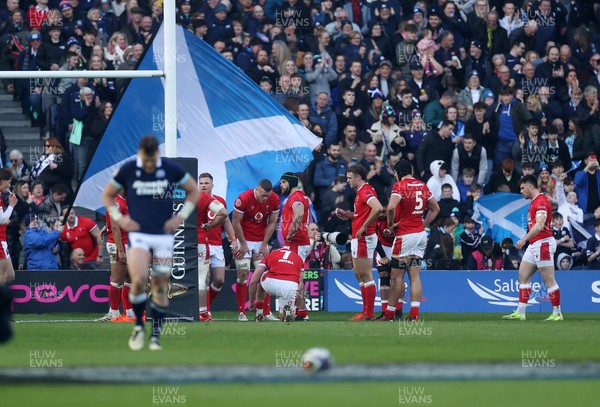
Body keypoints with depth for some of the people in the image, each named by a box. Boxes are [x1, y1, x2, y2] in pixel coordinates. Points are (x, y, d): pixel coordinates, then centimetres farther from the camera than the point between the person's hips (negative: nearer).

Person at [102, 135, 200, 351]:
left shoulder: (171, 169, -2)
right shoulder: (127, 170, -2)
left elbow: (194, 190, 13)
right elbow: (107, 194, 13)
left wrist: (182, 216, 3)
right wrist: (118, 218, 1)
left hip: (163, 235, 1)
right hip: (138, 234, -1)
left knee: (160, 288, 3)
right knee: (139, 280, -22)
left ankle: (155, 336, 15)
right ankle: (138, 325, 0)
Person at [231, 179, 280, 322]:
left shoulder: (274, 200, -8)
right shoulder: (243, 199, -20)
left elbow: (272, 223, 2)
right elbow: (236, 222, -12)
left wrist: (264, 244, -2)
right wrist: (242, 244, -10)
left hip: (261, 240, 3)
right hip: (244, 239, -3)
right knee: (243, 273, -7)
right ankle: (241, 312, -3)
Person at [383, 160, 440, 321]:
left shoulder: (400, 186, -11)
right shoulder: (422, 185, 11)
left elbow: (391, 207, -27)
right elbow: (435, 208, 20)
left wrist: (391, 223, -11)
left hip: (404, 235, -7)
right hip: (420, 234, 7)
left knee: (397, 276, 1)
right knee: (415, 276, 4)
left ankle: (390, 313, 7)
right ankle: (414, 313, -5)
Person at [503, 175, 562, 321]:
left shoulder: (541, 201, -15)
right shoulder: (534, 202, 17)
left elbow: (539, 226, -26)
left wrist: (524, 239, -28)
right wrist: (526, 240, 18)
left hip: (542, 243, -11)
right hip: (533, 245, 11)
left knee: (549, 280, -6)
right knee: (523, 276, 7)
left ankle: (557, 313, -1)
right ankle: (520, 312, 7)